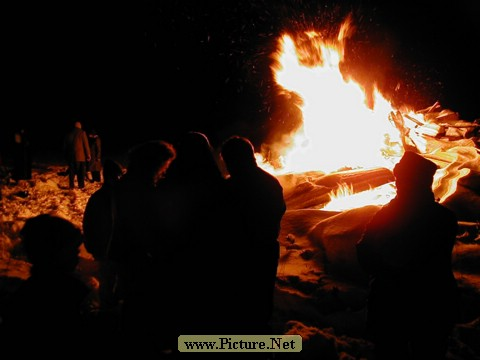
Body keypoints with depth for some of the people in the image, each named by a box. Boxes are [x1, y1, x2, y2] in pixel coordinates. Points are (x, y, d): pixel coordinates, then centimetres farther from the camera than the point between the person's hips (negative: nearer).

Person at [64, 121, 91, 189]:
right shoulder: (82, 133, -5)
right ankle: (81, 185, 1)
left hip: (70, 155, 4)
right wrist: (88, 155, -1)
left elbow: (65, 145, 13)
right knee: (81, 171, 2)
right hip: (80, 156, -4)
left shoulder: (69, 133, 8)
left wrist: (66, 154, 21)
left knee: (71, 171, 9)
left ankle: (71, 185, 8)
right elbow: (86, 144, -7)